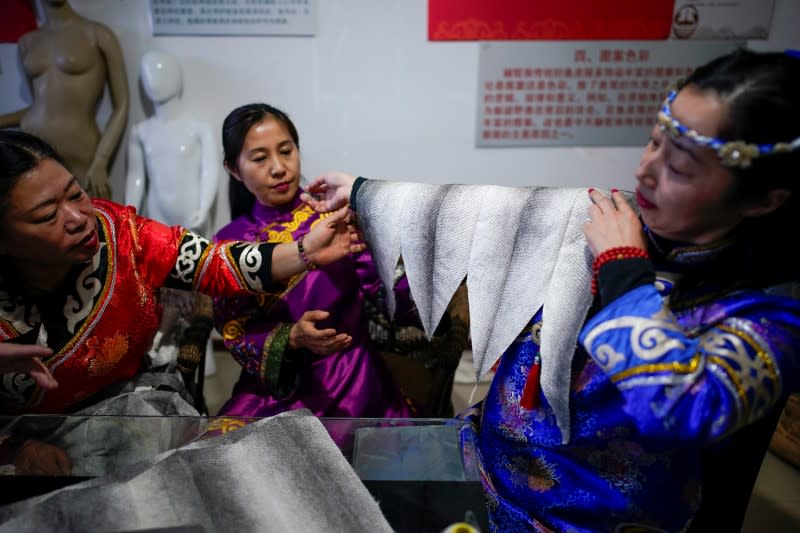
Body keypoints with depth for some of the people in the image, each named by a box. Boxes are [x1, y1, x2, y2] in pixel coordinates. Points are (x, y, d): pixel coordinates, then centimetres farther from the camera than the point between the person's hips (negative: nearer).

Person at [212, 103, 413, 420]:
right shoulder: (229, 243, 4)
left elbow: (390, 285, -10)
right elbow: (235, 333, -2)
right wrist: (294, 337, -20)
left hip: (349, 379, -1)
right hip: (274, 386, 2)